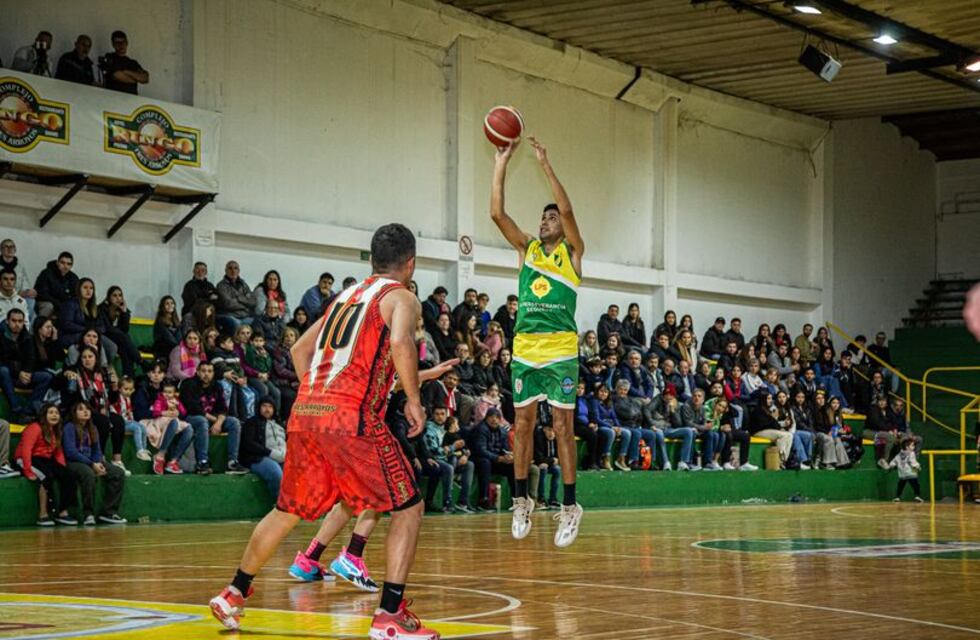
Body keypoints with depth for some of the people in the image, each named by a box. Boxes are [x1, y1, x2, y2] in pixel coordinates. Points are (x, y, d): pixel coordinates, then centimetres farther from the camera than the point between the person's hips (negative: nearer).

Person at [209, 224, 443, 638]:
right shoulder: (401, 297, 3)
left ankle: (233, 595, 34)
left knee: (287, 511, 24)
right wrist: (413, 399, -8)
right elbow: (400, 343, -19)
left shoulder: (346, 296, 24)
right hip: (353, 418, -7)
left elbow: (300, 350, 28)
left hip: (304, 413, 7)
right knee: (408, 508, 3)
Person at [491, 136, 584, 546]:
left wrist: (545, 164, -14)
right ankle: (521, 501, 16)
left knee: (562, 427, -2)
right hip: (524, 348, 4)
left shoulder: (571, 251, 5)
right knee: (523, 424, 6)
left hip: (561, 350, -4)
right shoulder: (527, 248, 14)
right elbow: (497, 213, 3)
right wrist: (501, 163, -3)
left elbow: (567, 209, -12)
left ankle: (569, 508, 2)